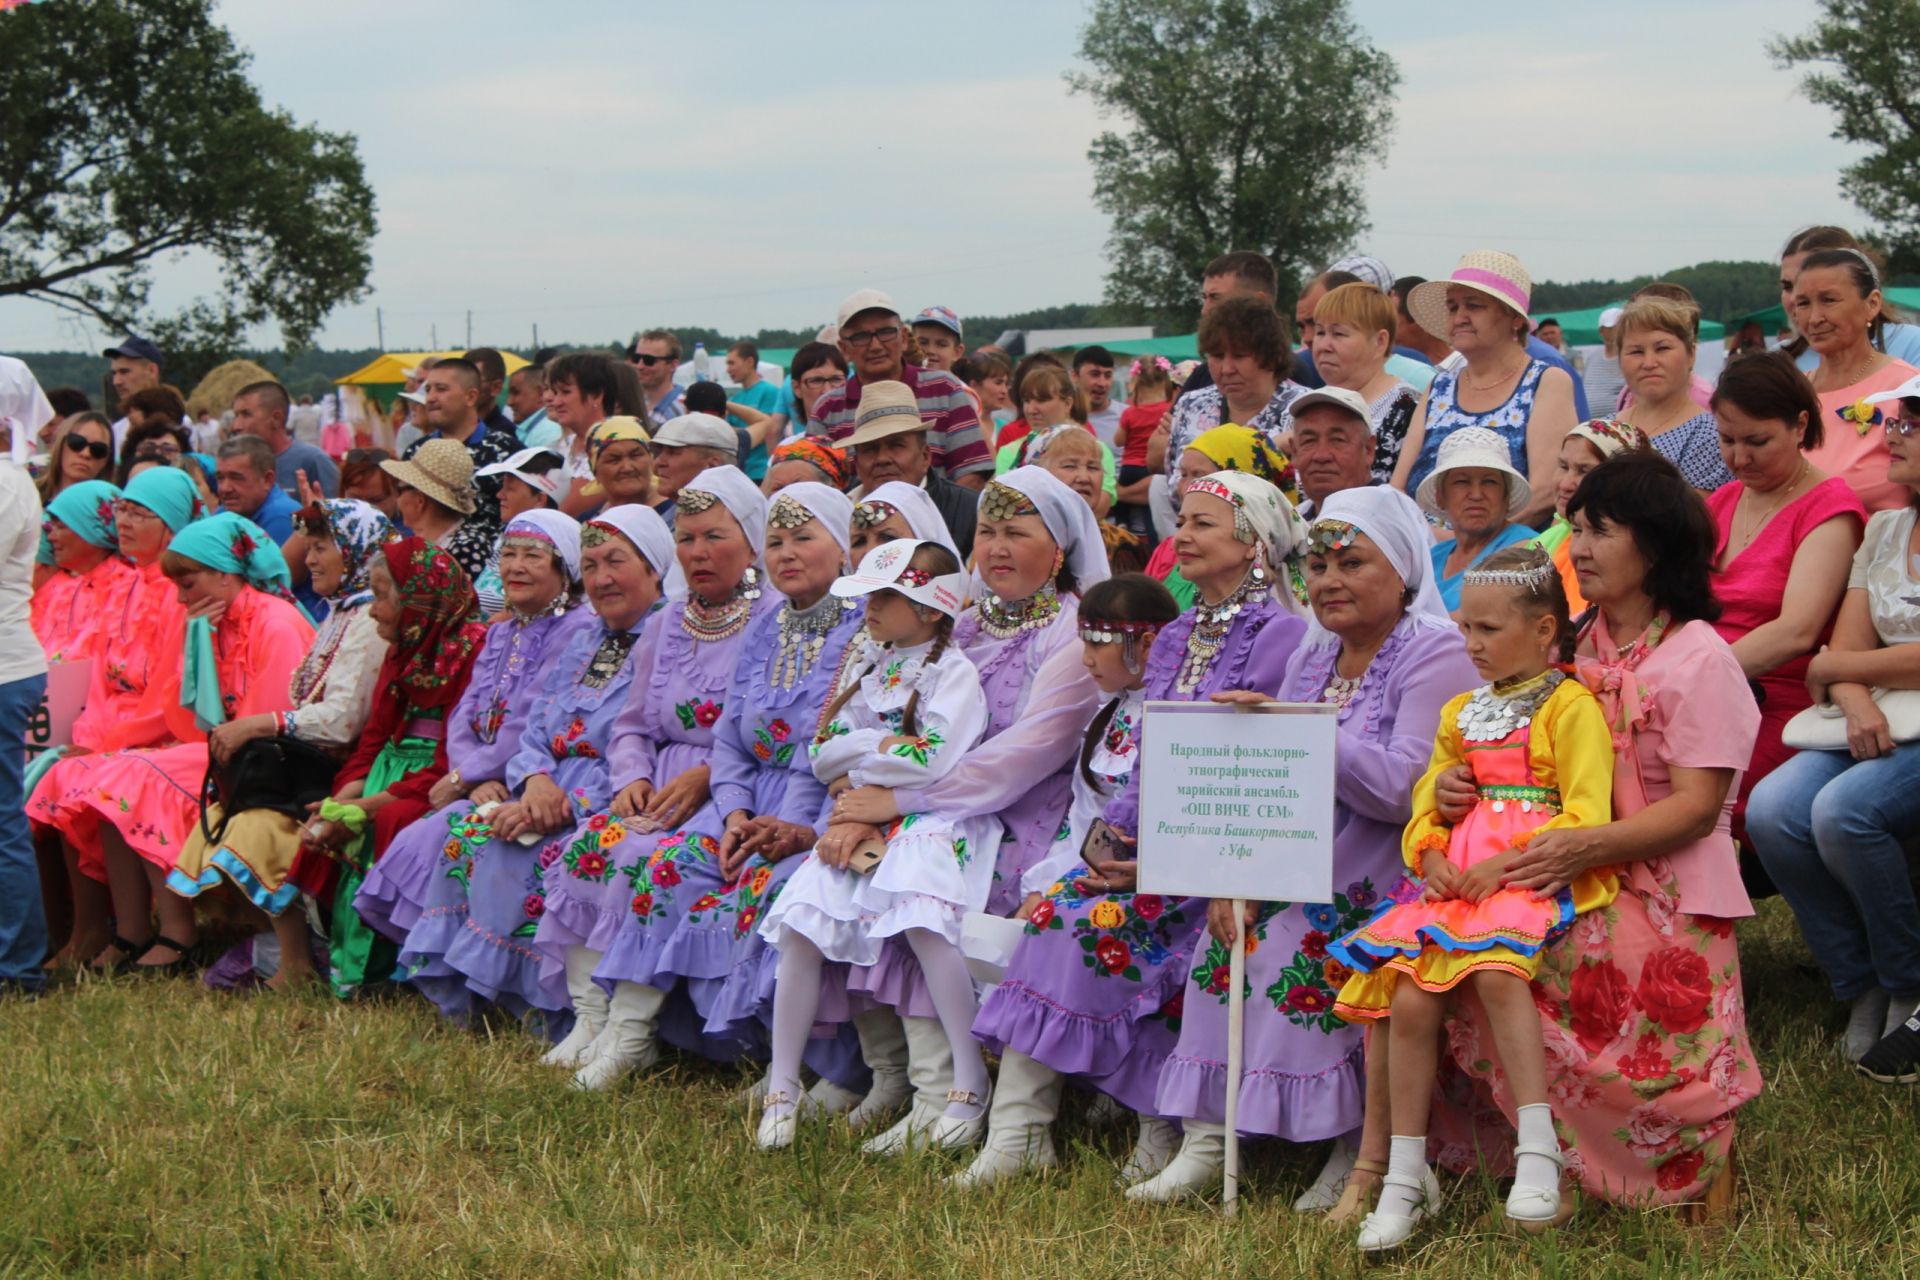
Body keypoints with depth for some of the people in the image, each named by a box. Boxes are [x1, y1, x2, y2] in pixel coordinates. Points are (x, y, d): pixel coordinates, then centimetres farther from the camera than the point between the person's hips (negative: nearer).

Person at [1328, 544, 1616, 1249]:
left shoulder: (1569, 706, -1)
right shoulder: (1461, 713, 23)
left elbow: (1585, 815, -10)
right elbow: (1426, 806, 21)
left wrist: (1503, 864, -18)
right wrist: (1432, 860, -1)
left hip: (1534, 873, -6)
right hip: (1458, 877, 7)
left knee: (1494, 967, -36)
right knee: (1409, 996, -14)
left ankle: (1538, 1152, -33)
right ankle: (1405, 1176, -5)